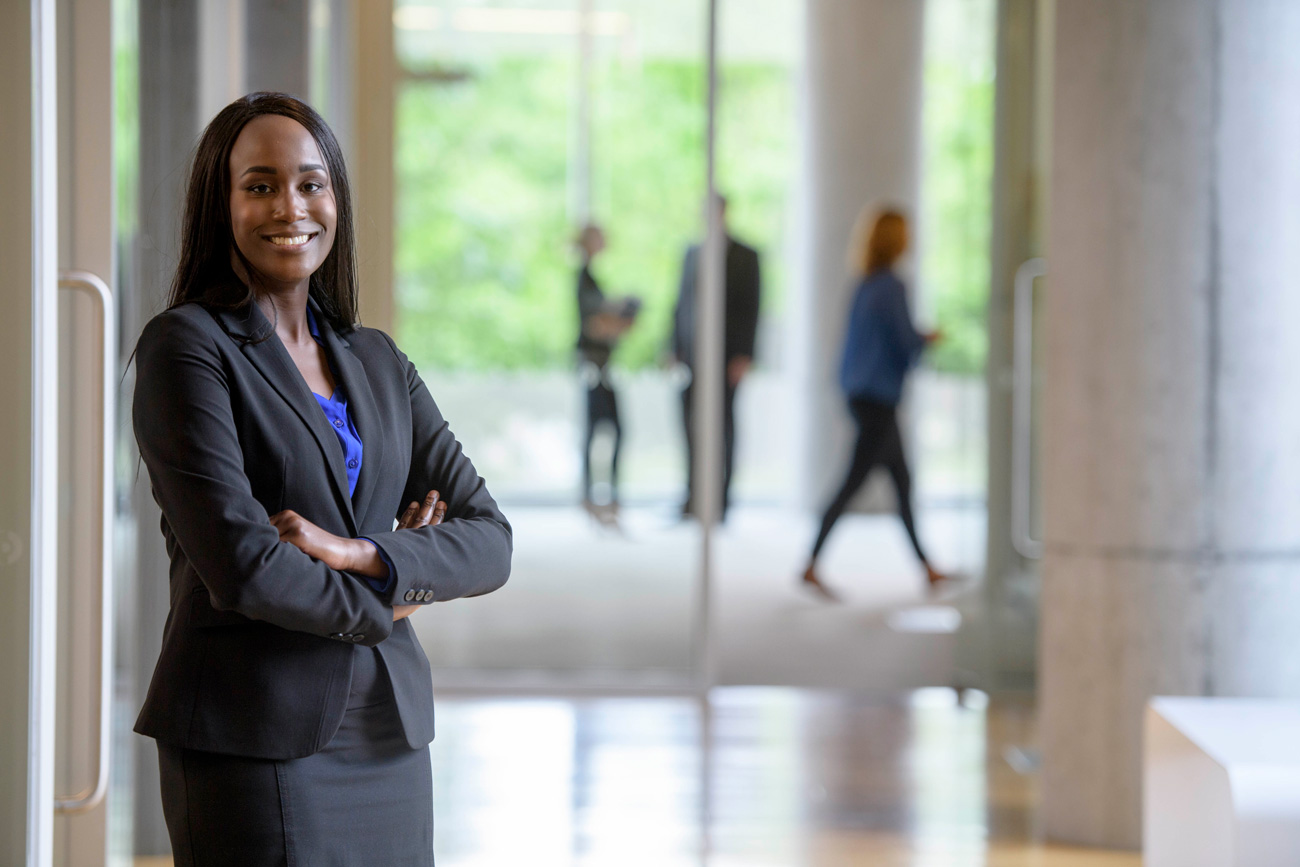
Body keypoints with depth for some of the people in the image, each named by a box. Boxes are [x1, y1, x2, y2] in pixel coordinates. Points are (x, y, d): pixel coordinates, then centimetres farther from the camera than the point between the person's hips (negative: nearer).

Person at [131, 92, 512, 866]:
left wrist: (365, 556, -12)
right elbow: (240, 566, -15)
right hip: (254, 740, -5)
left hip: (389, 738, 5)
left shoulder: (376, 361, 13)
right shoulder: (187, 346, -5)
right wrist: (382, 601, -1)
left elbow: (490, 541, 5)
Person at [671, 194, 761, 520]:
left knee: (723, 426, 0)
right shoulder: (692, 254, 15)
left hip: (726, 355, -4)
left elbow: (751, 308, -5)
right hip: (693, 353, 4)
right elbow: (681, 303, 16)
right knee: (691, 426, -2)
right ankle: (694, 499, 2)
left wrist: (744, 356, -12)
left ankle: (720, 503, 4)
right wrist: (676, 349, 8)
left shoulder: (745, 257, 0)